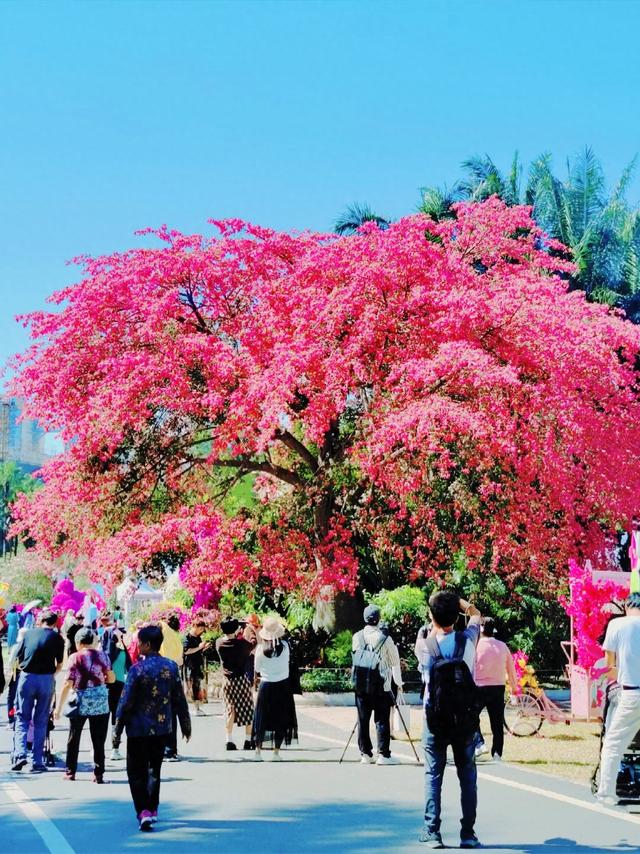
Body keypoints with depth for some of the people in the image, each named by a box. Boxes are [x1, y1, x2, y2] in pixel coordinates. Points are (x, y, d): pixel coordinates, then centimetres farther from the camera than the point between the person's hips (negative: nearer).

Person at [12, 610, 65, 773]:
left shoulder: (29, 633, 9)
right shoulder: (57, 637, 5)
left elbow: (19, 660, 11)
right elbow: (59, 665, 5)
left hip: (27, 678, 0)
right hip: (47, 679, 0)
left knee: (22, 718, 10)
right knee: (41, 721, 7)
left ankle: (20, 754, -8)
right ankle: (37, 762, 6)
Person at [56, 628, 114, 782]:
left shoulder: (75, 657, -6)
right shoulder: (102, 655, 3)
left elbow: (68, 684, -10)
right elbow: (111, 678, 7)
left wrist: (59, 706, -7)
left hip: (81, 701, -2)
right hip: (101, 701, 2)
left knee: (74, 739, 15)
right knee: (99, 741, 7)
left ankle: (70, 772, 20)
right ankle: (98, 774, 5)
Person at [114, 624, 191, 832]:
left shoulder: (138, 669, -15)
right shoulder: (171, 667, -1)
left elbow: (126, 701, -12)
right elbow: (180, 699, 5)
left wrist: (118, 727, -2)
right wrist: (185, 725, 14)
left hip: (139, 729, -5)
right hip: (162, 727, 5)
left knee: (137, 771, 3)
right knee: (154, 769, 19)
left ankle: (144, 811, -11)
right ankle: (152, 809, 25)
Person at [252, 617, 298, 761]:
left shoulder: (261, 648, -10)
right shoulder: (284, 646, -10)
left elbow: (257, 669, -2)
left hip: (266, 686, 0)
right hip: (283, 685, 0)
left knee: (262, 719, 10)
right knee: (281, 719, 8)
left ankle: (258, 751, 8)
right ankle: (276, 752, 7)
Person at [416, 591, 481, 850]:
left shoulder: (424, 646, -8)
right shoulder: (467, 640, -6)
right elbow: (475, 613, 15)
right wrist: (454, 599, 11)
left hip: (435, 720, -1)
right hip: (465, 719, 1)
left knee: (433, 777, 5)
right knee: (467, 776, 8)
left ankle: (432, 833, 2)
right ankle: (468, 834, 7)